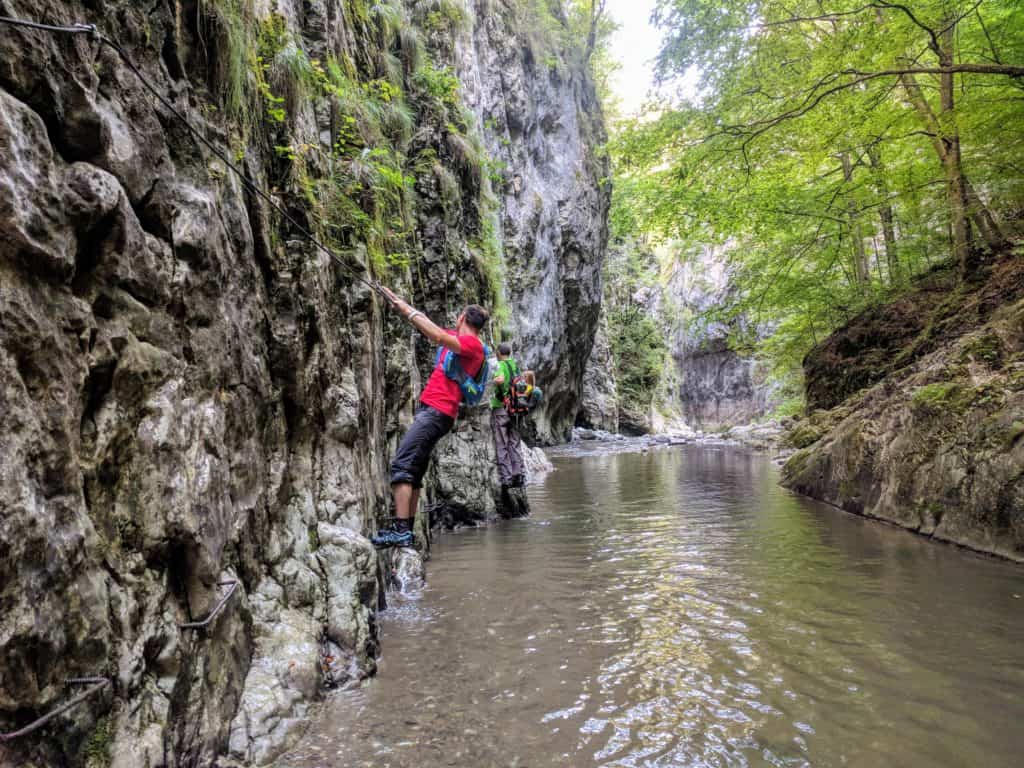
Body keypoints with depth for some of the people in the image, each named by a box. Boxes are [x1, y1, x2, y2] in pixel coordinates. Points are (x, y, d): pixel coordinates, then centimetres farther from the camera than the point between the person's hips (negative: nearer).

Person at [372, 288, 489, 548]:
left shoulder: (471, 343, -7)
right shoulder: (462, 341, 20)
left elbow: (440, 337, -23)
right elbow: (433, 330, 26)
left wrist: (409, 311, -15)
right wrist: (402, 305, 21)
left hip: (436, 411, -10)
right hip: (433, 411, 10)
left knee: (401, 465, -17)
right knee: (414, 471, 11)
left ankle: (401, 530, -21)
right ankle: (406, 530, 14)